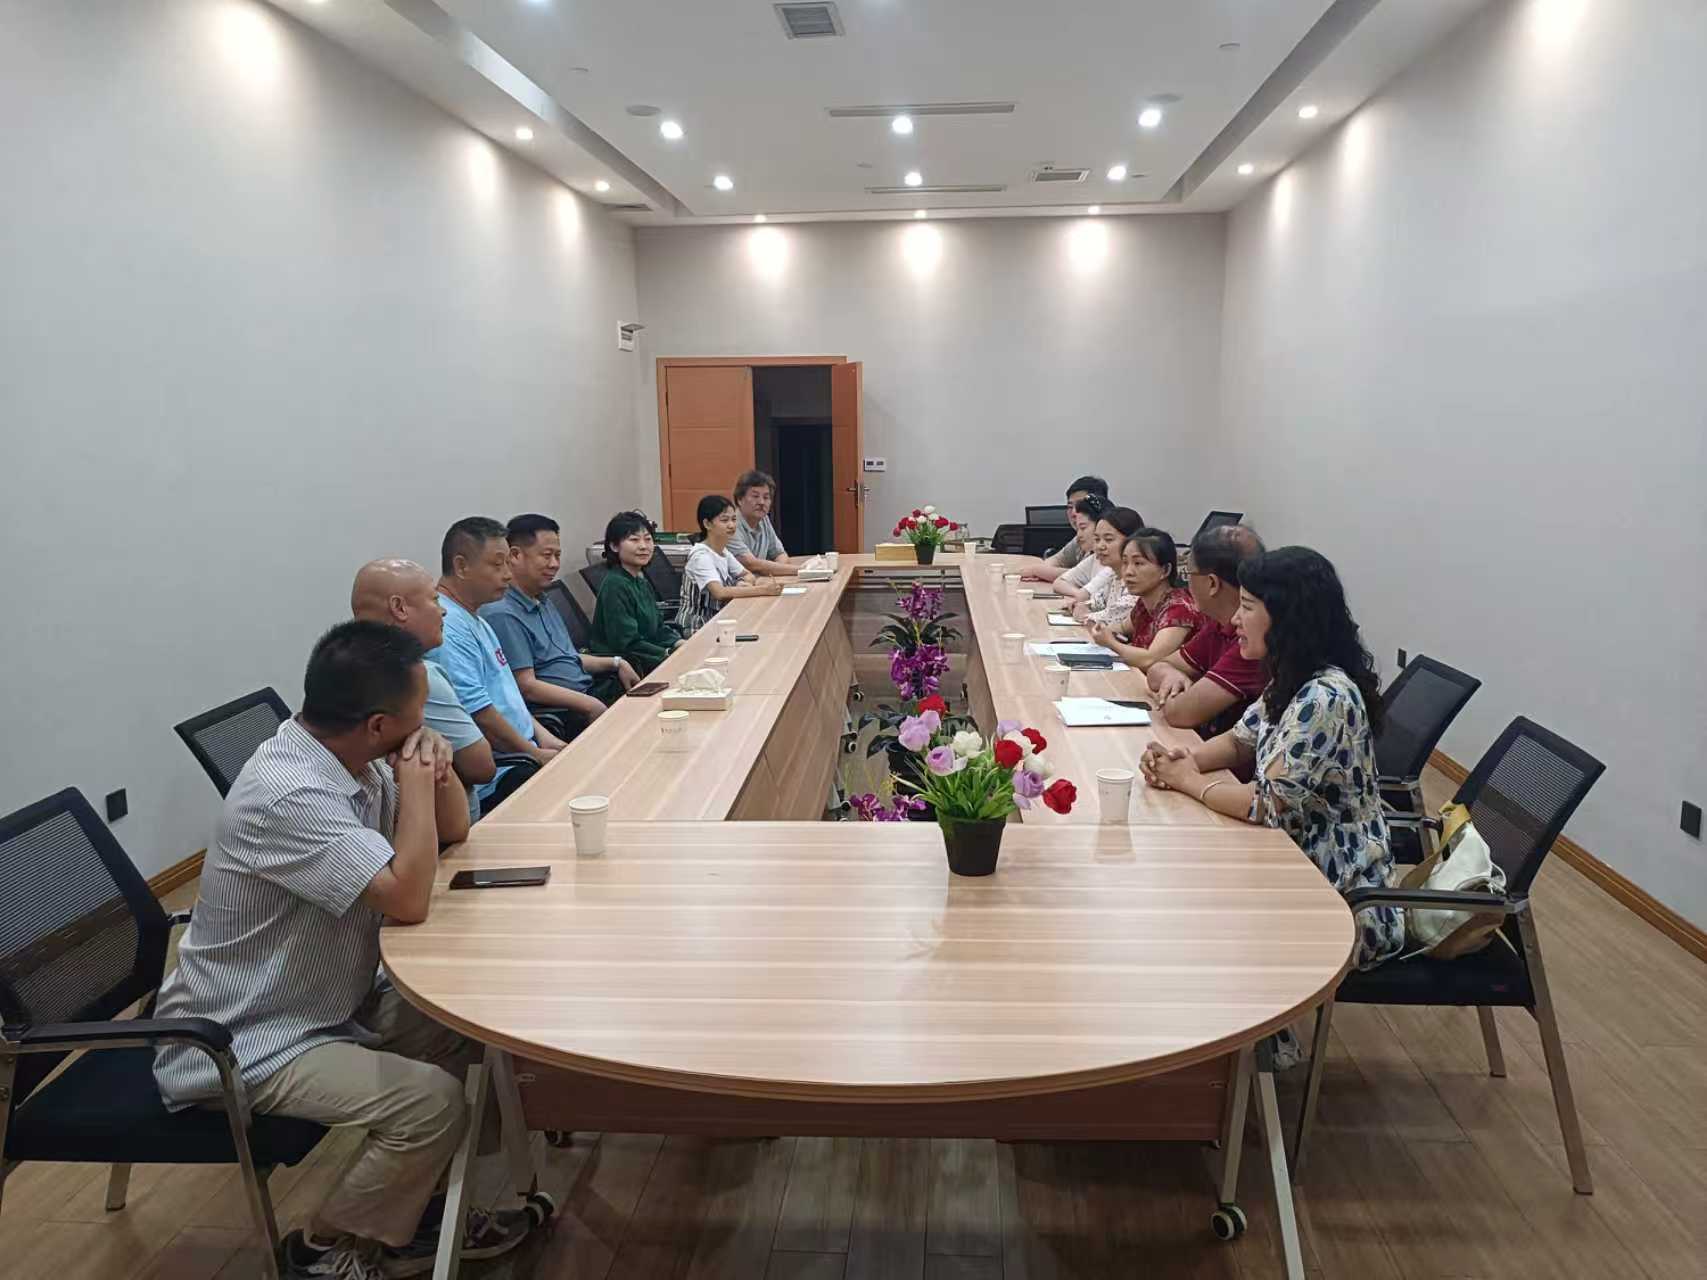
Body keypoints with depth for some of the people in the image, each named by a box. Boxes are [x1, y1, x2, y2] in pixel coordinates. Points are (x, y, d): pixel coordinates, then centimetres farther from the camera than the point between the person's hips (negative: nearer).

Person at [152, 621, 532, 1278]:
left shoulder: (348, 758, -2)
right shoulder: (288, 793, -30)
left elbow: (452, 829, 8)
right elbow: (407, 898, -33)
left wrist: (434, 771, -12)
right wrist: (415, 778, -22)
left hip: (327, 1004, 9)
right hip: (241, 1045, -9)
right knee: (434, 1101, -21)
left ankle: (401, 1211, 19)